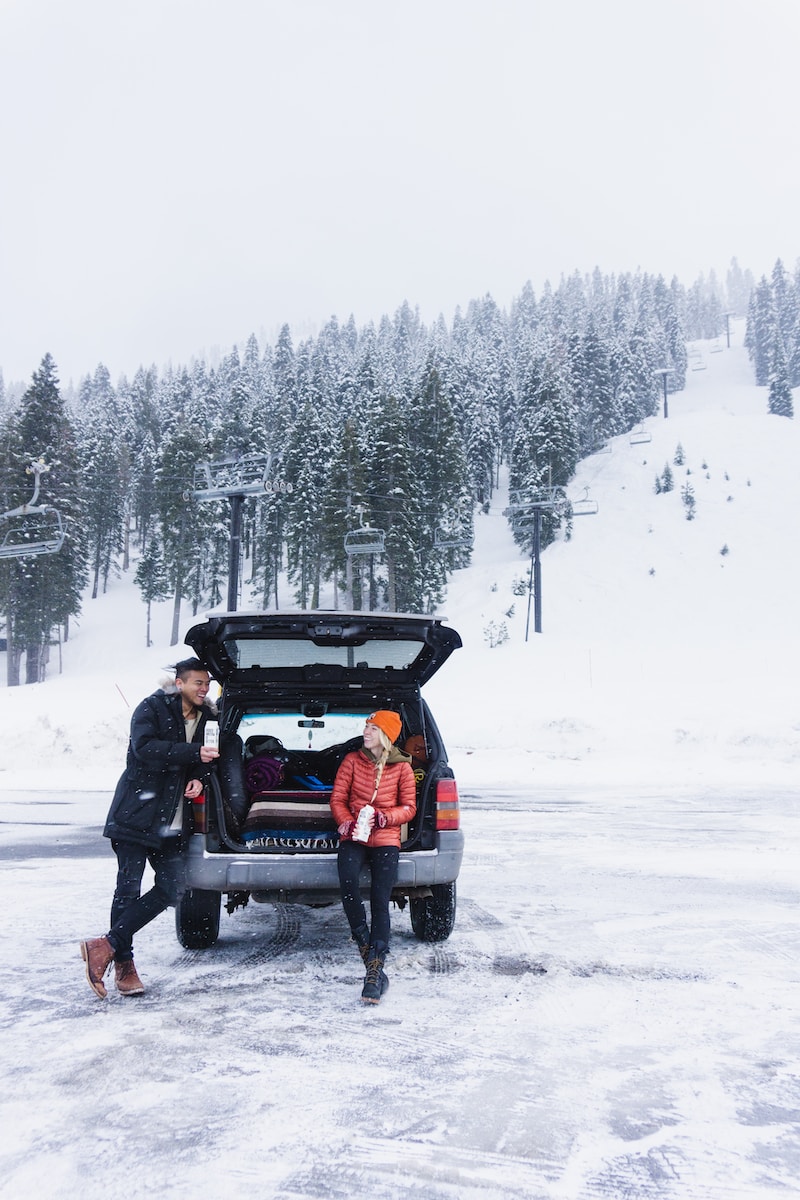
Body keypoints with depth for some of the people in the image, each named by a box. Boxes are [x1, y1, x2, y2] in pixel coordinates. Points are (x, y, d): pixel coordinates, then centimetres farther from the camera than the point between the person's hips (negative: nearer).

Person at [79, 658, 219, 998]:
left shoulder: (205, 718, 12)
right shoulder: (151, 709, -6)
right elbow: (145, 748, -21)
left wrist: (199, 778, -2)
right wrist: (193, 753, -28)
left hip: (171, 823, 6)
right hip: (136, 814, -6)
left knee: (171, 890, 0)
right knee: (128, 890, -2)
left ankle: (108, 946, 6)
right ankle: (123, 964, 9)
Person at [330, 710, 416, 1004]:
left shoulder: (402, 767, 6)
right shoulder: (352, 760, 9)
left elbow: (409, 807, 6)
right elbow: (337, 798, 7)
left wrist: (382, 818, -13)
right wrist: (347, 822, -13)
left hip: (386, 838, -1)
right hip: (353, 836, 1)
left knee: (380, 900, -15)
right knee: (347, 880, -30)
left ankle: (375, 970, -15)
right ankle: (365, 945, -14)